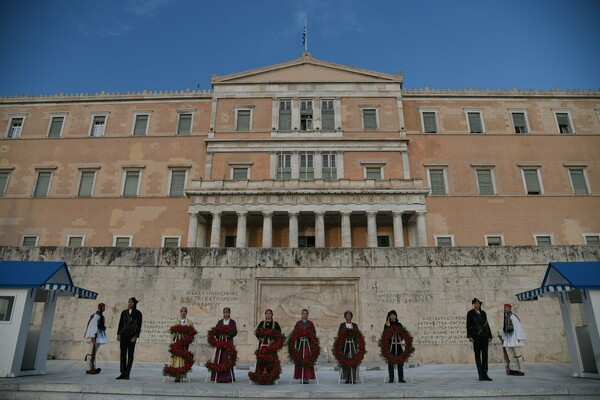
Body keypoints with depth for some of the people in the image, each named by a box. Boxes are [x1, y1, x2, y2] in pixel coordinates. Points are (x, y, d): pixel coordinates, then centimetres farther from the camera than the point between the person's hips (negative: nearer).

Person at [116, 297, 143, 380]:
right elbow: (120, 324, 11)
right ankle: (122, 373, 10)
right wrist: (118, 334, 2)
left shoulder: (138, 313, -1)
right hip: (123, 335, 3)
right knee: (123, 354, 4)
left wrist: (135, 336, -12)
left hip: (131, 336, -3)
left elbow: (139, 326, -5)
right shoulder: (124, 312, 10)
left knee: (130, 355, 1)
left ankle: (127, 374, 6)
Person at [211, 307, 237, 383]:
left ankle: (227, 377, -2)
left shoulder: (232, 322, 8)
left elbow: (235, 332, -3)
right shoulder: (220, 322, 16)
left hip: (229, 342, -2)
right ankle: (219, 377, 2)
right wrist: (219, 335, -12)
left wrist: (228, 335, -18)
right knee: (219, 359, -4)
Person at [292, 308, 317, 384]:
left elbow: (314, 333, 7)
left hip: (308, 343, -1)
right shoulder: (298, 323, 11)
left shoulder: (310, 323, 9)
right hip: (300, 343, 1)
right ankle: (301, 377, 3)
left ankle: (307, 377, -1)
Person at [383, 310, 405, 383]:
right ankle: (391, 378, 8)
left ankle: (401, 378, 11)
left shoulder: (399, 324, 11)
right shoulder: (387, 325, 5)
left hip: (398, 344, 2)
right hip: (390, 345, -2)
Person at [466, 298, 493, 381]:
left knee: (485, 355, 3)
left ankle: (485, 374, 8)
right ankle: (480, 375, 3)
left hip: (484, 336, 4)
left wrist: (489, 336, 11)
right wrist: (469, 336, -12)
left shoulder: (483, 313, 15)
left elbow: (487, 324, 16)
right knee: (478, 355, -1)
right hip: (476, 336, -4)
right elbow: (468, 325, -3)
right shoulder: (470, 313, 2)